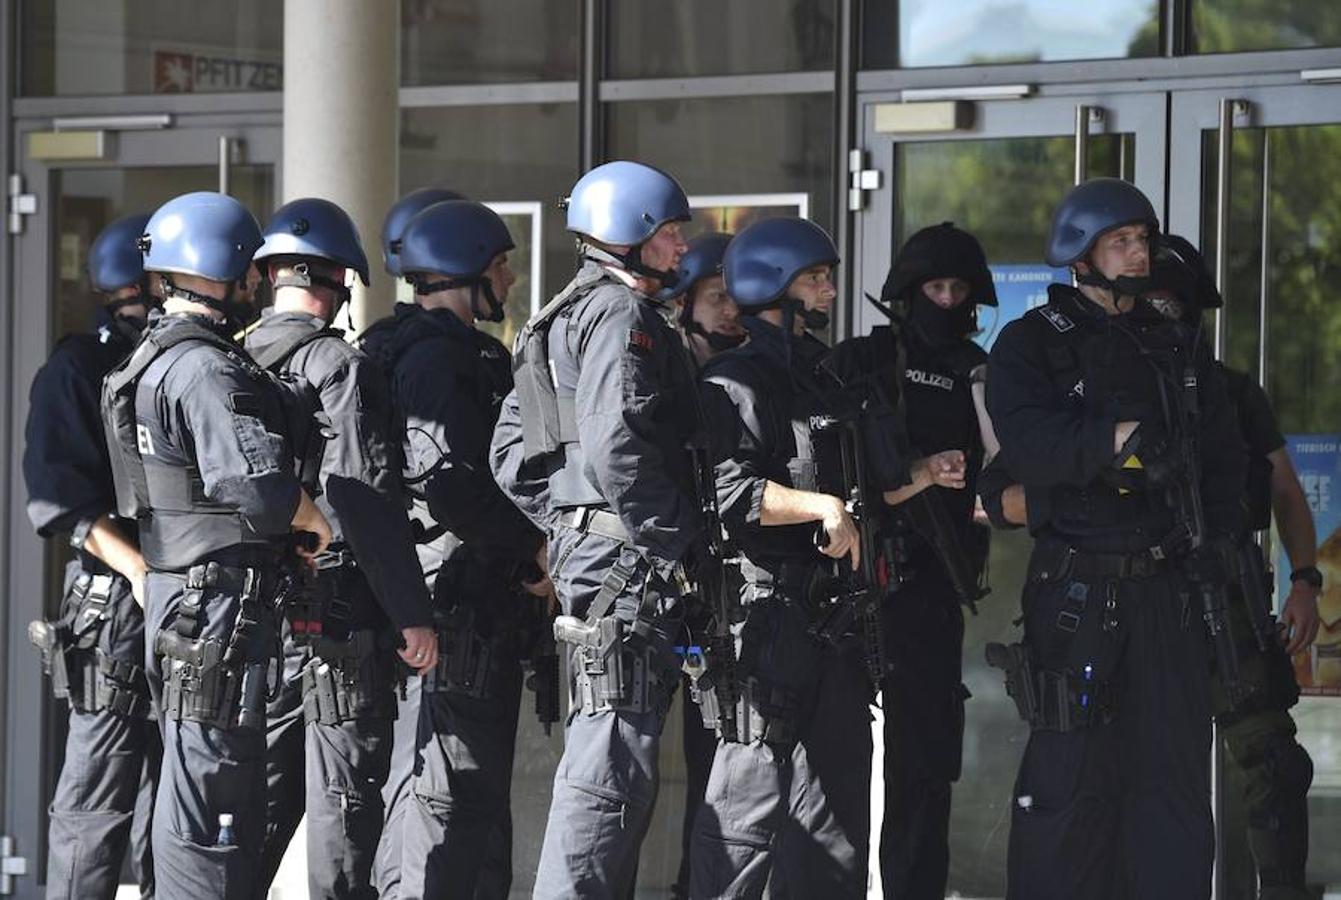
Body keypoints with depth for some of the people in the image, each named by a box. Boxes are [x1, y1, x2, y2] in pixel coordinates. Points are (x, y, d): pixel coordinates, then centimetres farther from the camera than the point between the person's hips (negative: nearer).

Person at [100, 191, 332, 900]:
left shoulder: (152, 359, 15)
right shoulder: (206, 369, -17)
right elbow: (254, 482, -30)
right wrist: (316, 523, -12)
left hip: (174, 595, 10)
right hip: (219, 605, -10)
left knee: (196, 803, 17)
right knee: (208, 812, -7)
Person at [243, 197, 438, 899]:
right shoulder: (338, 367, -11)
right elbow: (365, 502, -18)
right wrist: (412, 614, -16)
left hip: (258, 616, 7)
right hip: (339, 618, -7)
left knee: (265, 795, 13)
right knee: (343, 799, -3)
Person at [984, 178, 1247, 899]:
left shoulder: (1177, 348, 16)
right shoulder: (1032, 345, 2)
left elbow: (1225, 457, 20)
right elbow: (1028, 442, -16)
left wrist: (1213, 539, 4)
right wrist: (1119, 436, -28)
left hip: (1170, 589, 4)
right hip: (1076, 589, -4)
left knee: (1174, 773, 3)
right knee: (1067, 775, -2)